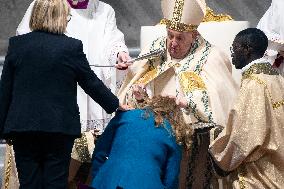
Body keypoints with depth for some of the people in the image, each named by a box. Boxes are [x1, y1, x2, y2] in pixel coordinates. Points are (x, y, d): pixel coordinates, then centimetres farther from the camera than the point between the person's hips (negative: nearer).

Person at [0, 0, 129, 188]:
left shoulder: (16, 44, 1)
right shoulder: (72, 47, -6)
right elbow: (92, 83, 3)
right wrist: (115, 104, 19)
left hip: (22, 127, 2)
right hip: (60, 127, -2)